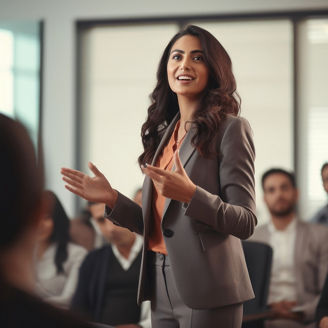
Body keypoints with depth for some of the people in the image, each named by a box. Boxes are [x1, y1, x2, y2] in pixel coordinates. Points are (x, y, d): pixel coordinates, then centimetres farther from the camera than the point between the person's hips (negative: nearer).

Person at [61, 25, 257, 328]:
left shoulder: (231, 129, -6)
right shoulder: (164, 133, 12)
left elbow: (246, 223, -11)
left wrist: (191, 194, -24)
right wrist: (112, 199, 1)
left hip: (206, 291, -6)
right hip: (162, 288, 6)